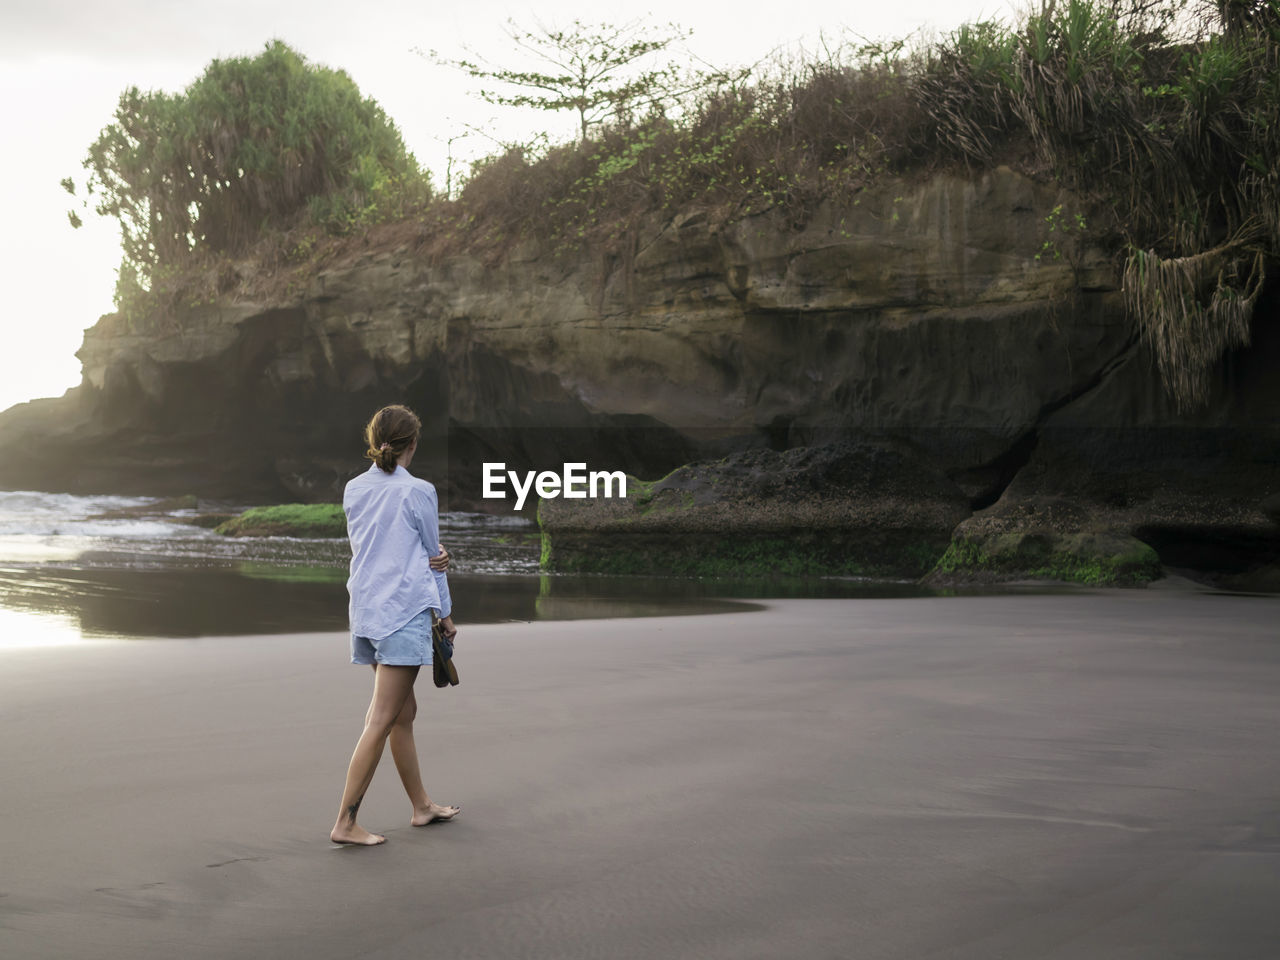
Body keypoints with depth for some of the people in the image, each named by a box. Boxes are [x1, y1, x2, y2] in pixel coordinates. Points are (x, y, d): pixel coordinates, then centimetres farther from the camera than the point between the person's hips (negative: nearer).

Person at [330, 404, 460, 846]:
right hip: (405, 610, -7)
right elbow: (433, 554, 1)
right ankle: (346, 822, -6)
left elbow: (368, 545, 13)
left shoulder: (353, 490, 9)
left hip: (366, 609, 7)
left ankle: (421, 805, 27)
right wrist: (446, 612, 12)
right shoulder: (418, 491, -8)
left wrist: (434, 560, -1)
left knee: (404, 710, 17)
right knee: (383, 719, -5)